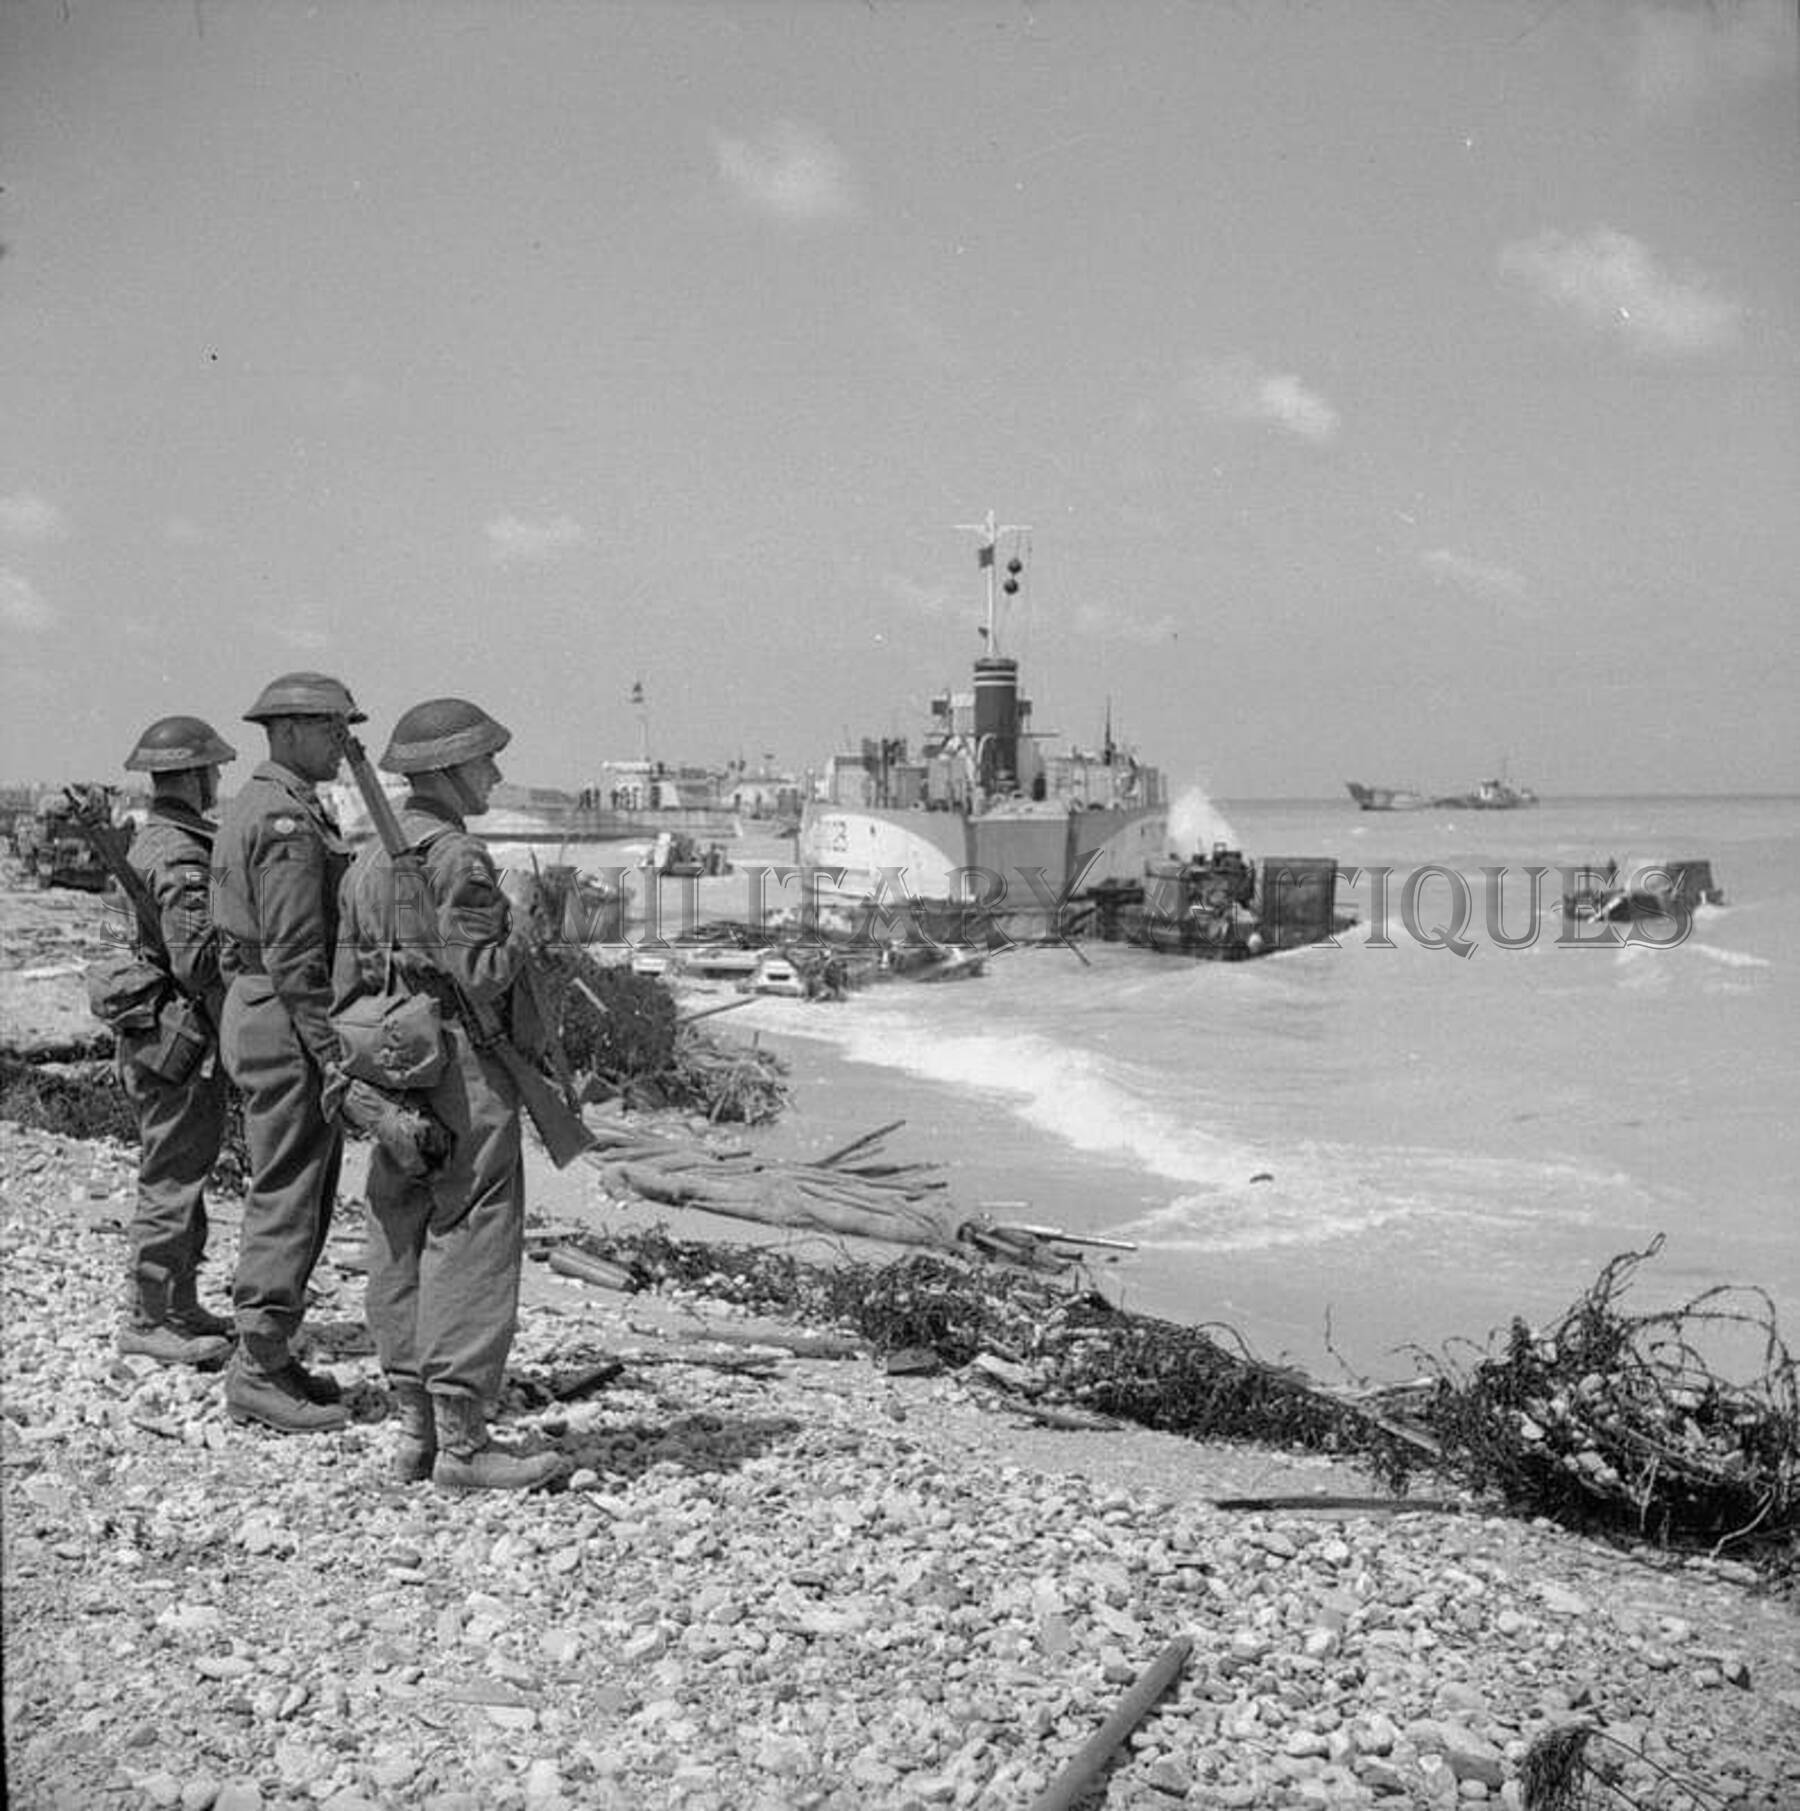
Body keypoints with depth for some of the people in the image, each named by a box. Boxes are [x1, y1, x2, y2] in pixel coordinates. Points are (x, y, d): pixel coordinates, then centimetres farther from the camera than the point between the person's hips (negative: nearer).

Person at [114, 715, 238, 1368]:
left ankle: (181, 1307, 28)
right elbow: (197, 959, -26)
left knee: (182, 1175, 18)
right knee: (171, 1180, -2)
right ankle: (148, 1320, 7)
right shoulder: (180, 857, -19)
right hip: (179, 1039, -10)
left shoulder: (151, 840, 13)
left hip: (159, 1037, 10)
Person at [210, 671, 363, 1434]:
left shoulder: (248, 808, 16)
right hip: (287, 1024, -11)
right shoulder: (290, 822, -17)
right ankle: (258, 1370, 1)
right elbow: (294, 954, -22)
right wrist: (332, 1051, -21)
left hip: (252, 1008, 11)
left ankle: (268, 1353, 24)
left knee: (286, 1194, 16)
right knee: (289, 1198, -5)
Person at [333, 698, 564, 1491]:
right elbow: (483, 976, -20)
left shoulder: (368, 861, 12)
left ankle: (416, 1430, 19)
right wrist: (520, 910, -5)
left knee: (402, 1251, 11)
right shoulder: (459, 860, -14)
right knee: (472, 1250, -3)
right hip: (465, 1075, -9)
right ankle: (461, 1443, 0)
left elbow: (347, 985, 13)